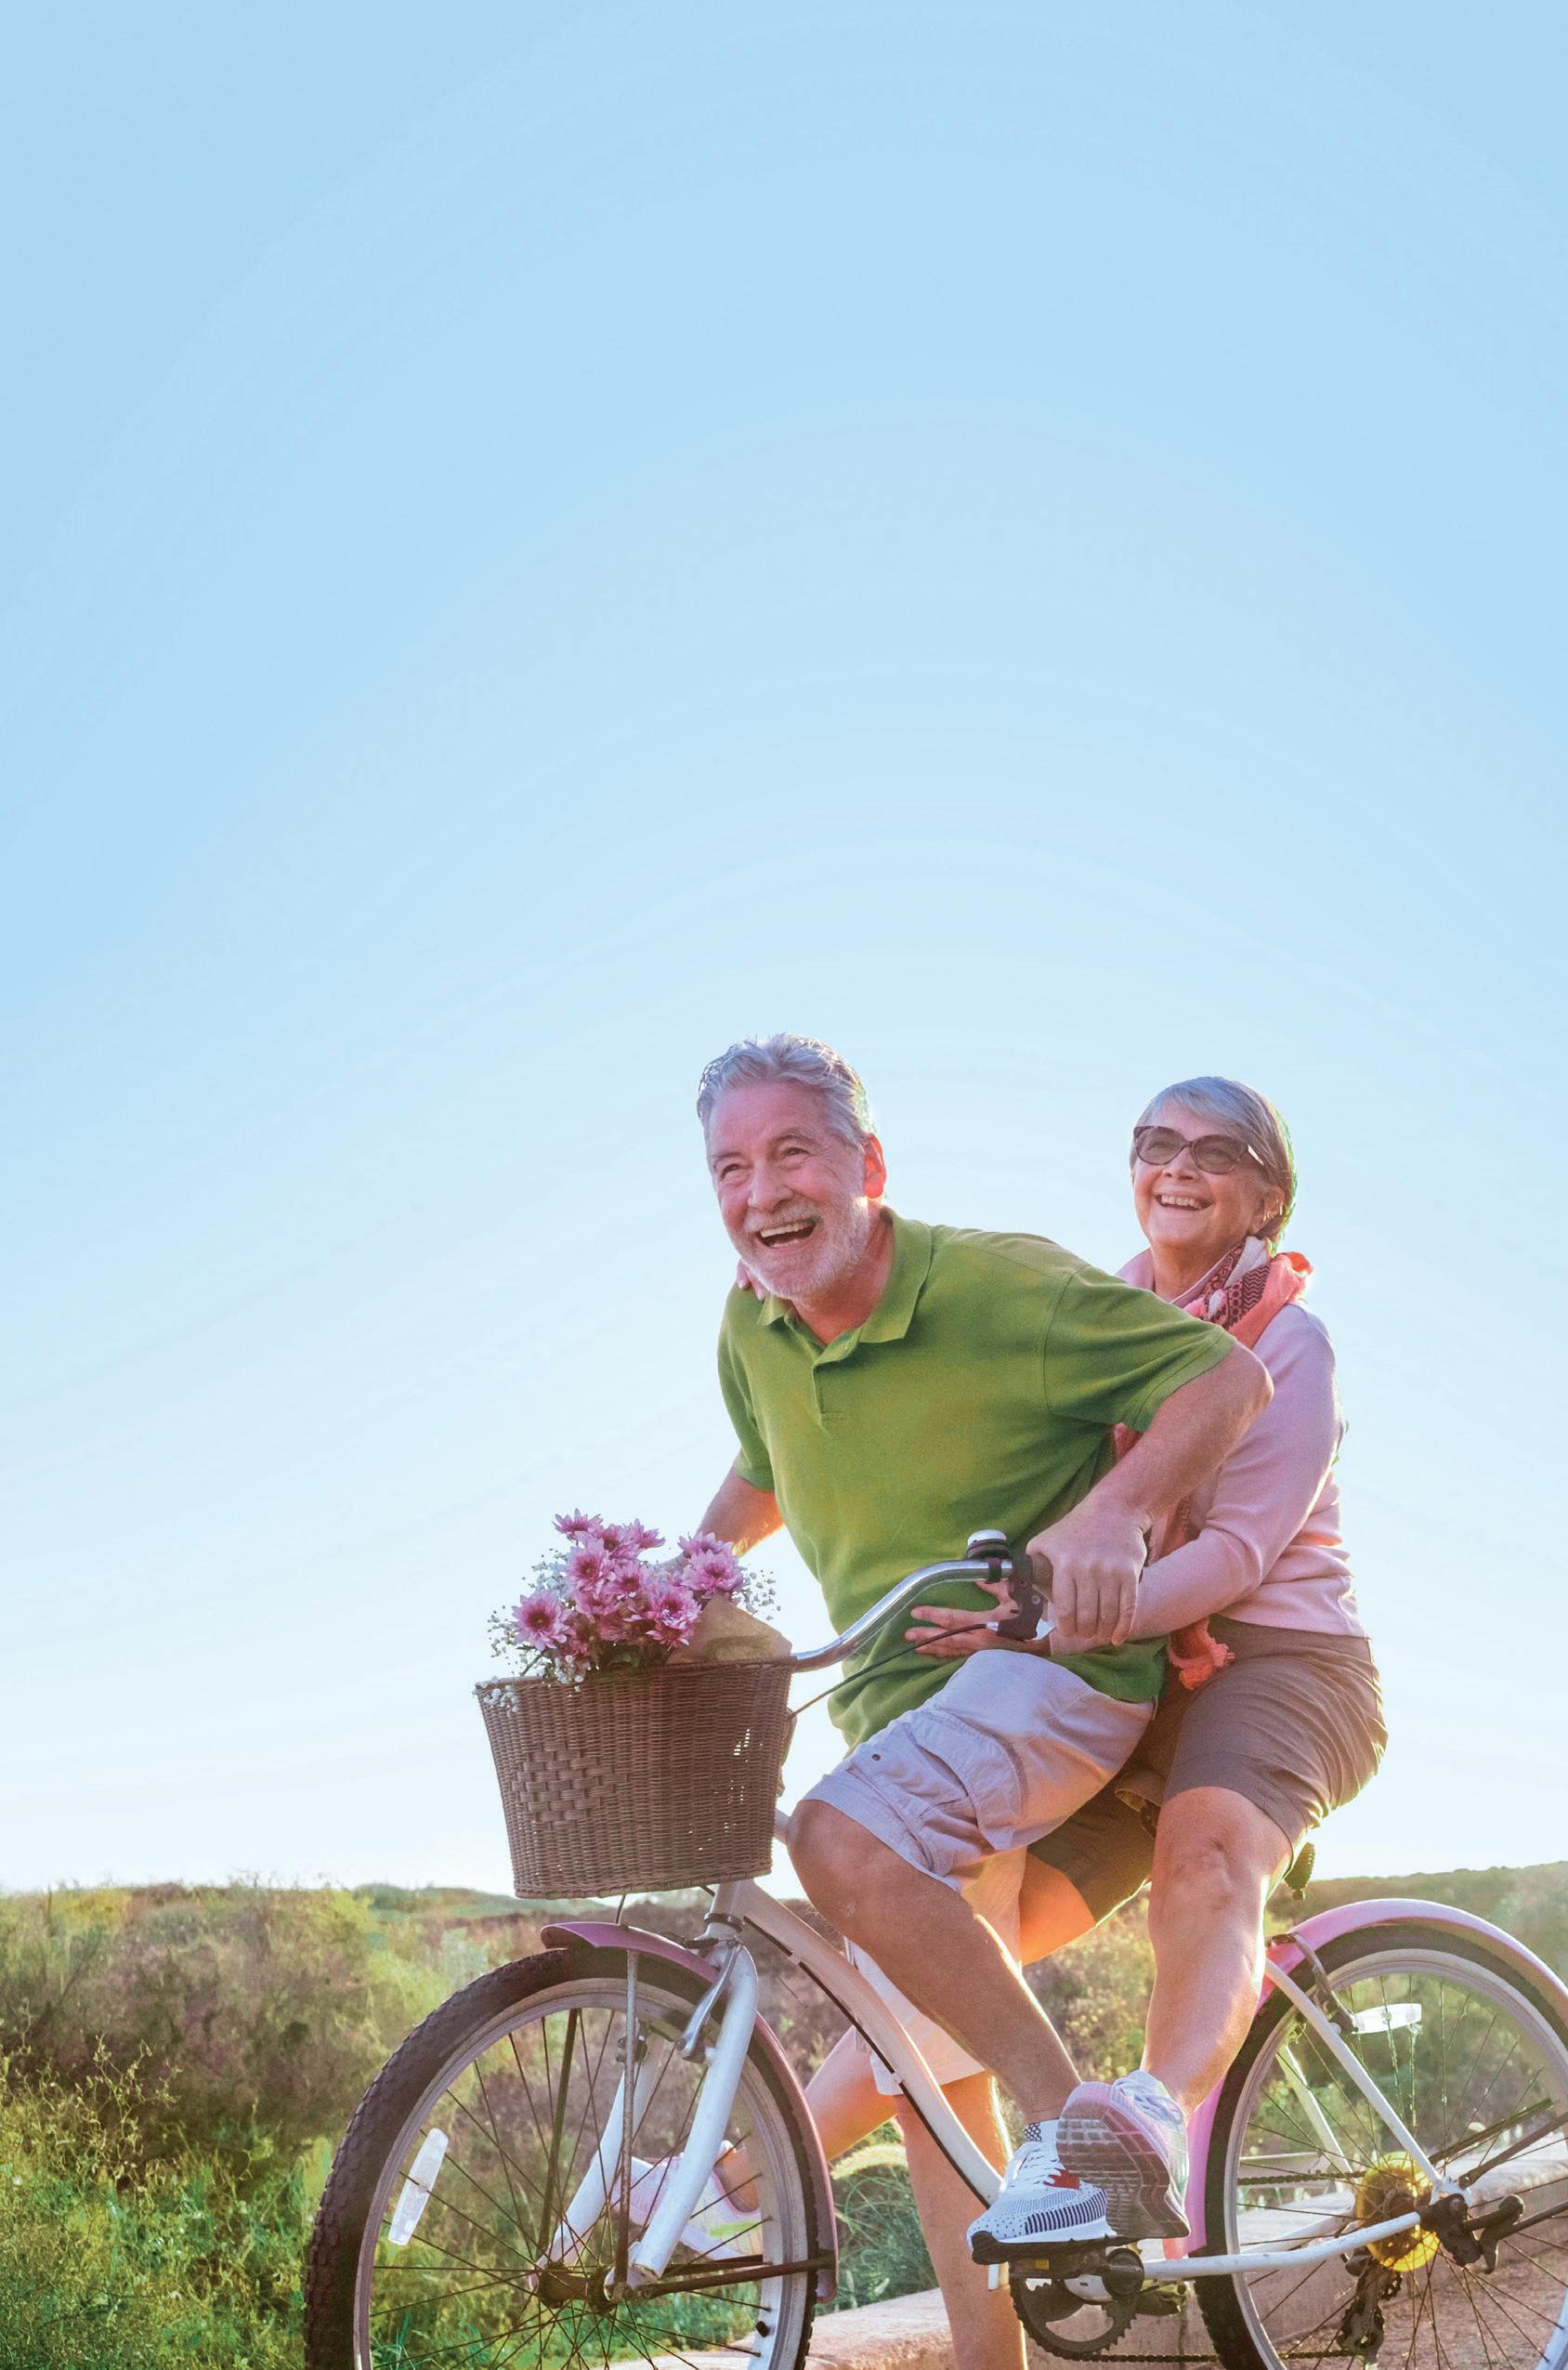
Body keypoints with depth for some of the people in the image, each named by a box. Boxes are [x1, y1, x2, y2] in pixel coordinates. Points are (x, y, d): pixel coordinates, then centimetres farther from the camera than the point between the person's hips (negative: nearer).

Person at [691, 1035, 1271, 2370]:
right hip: (901, 1696, 7)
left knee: (846, 1840, -34)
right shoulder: (753, 1330, 3)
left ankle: (1072, 2117, -20)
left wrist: (1114, 1512, -31)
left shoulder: (1002, 1286, -17)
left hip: (1059, 1660, -7)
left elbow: (1227, 1376, -16)